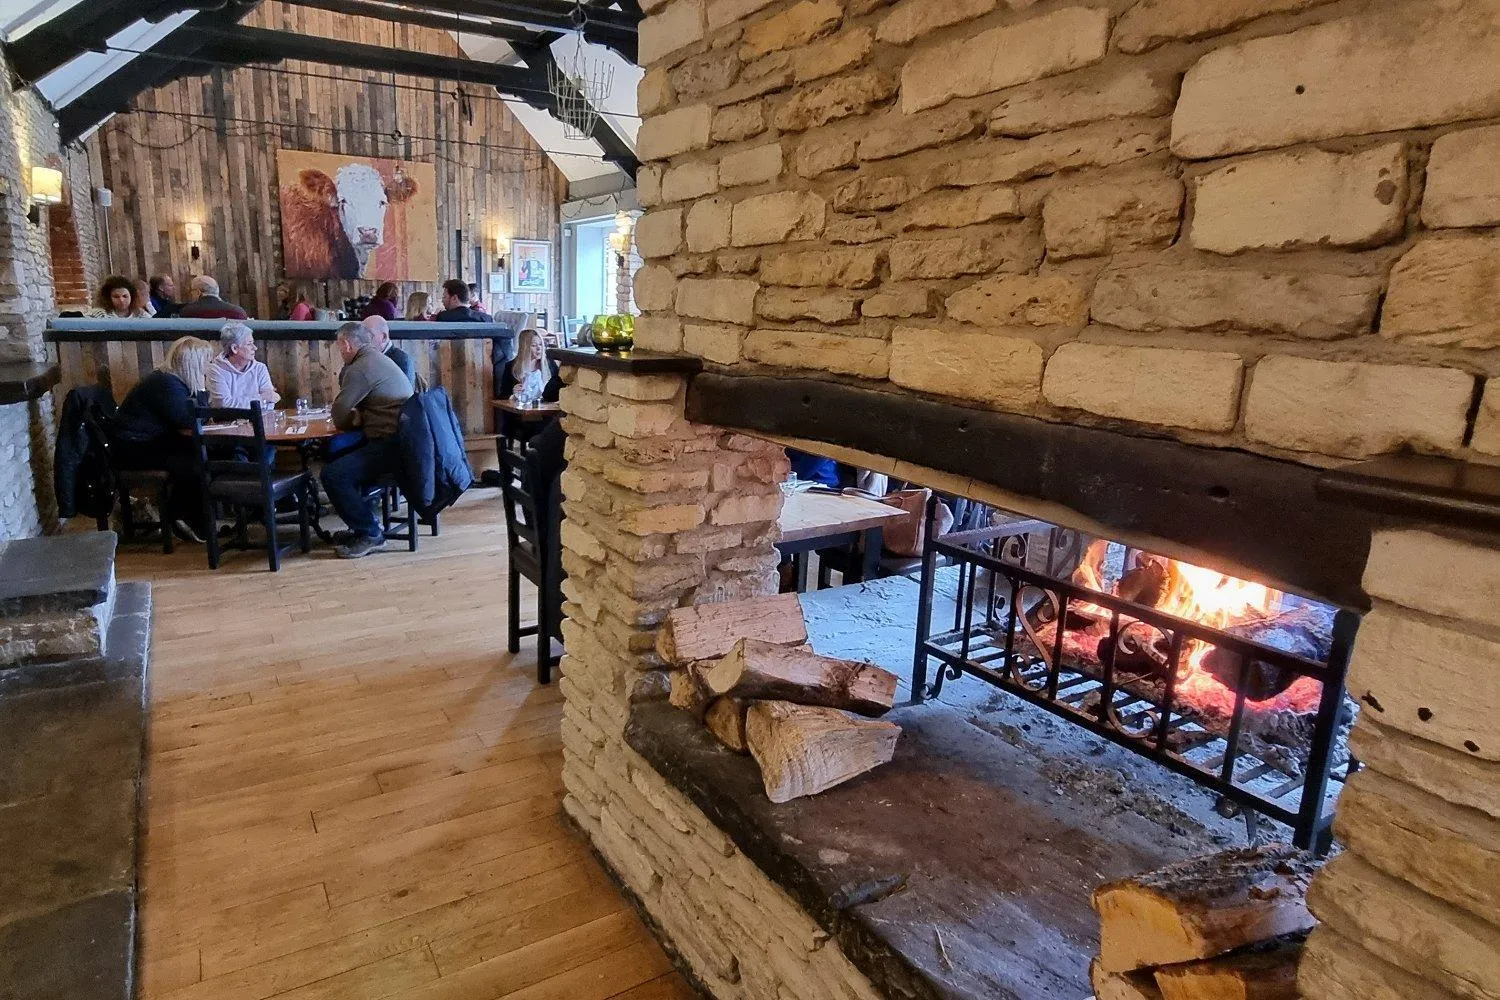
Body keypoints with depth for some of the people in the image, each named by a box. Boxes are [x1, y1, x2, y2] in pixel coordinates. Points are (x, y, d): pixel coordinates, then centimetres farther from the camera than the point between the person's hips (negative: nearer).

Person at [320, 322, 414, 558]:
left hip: (391, 445, -11)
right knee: (338, 453, 26)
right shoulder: (378, 359, 20)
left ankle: (370, 534, -4)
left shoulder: (360, 369, -12)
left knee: (332, 474, -15)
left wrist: (356, 419, 11)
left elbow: (339, 419, -10)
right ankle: (366, 519, 27)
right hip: (402, 439, 11)